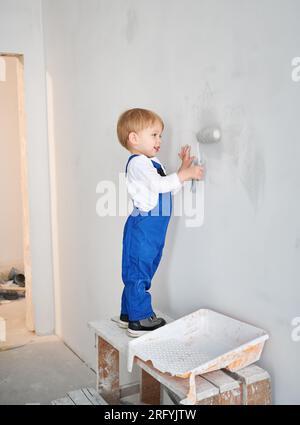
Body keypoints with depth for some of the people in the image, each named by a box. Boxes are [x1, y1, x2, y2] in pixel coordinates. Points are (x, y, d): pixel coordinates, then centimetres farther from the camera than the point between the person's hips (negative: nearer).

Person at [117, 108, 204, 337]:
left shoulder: (154, 163, 19)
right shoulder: (137, 163, -13)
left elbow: (171, 189, 19)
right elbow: (158, 184, -26)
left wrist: (183, 168, 10)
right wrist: (186, 174, -22)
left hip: (154, 229, 10)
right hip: (142, 226, -10)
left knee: (139, 272, 16)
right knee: (138, 272, -3)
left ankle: (129, 313, 27)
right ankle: (140, 319, 5)